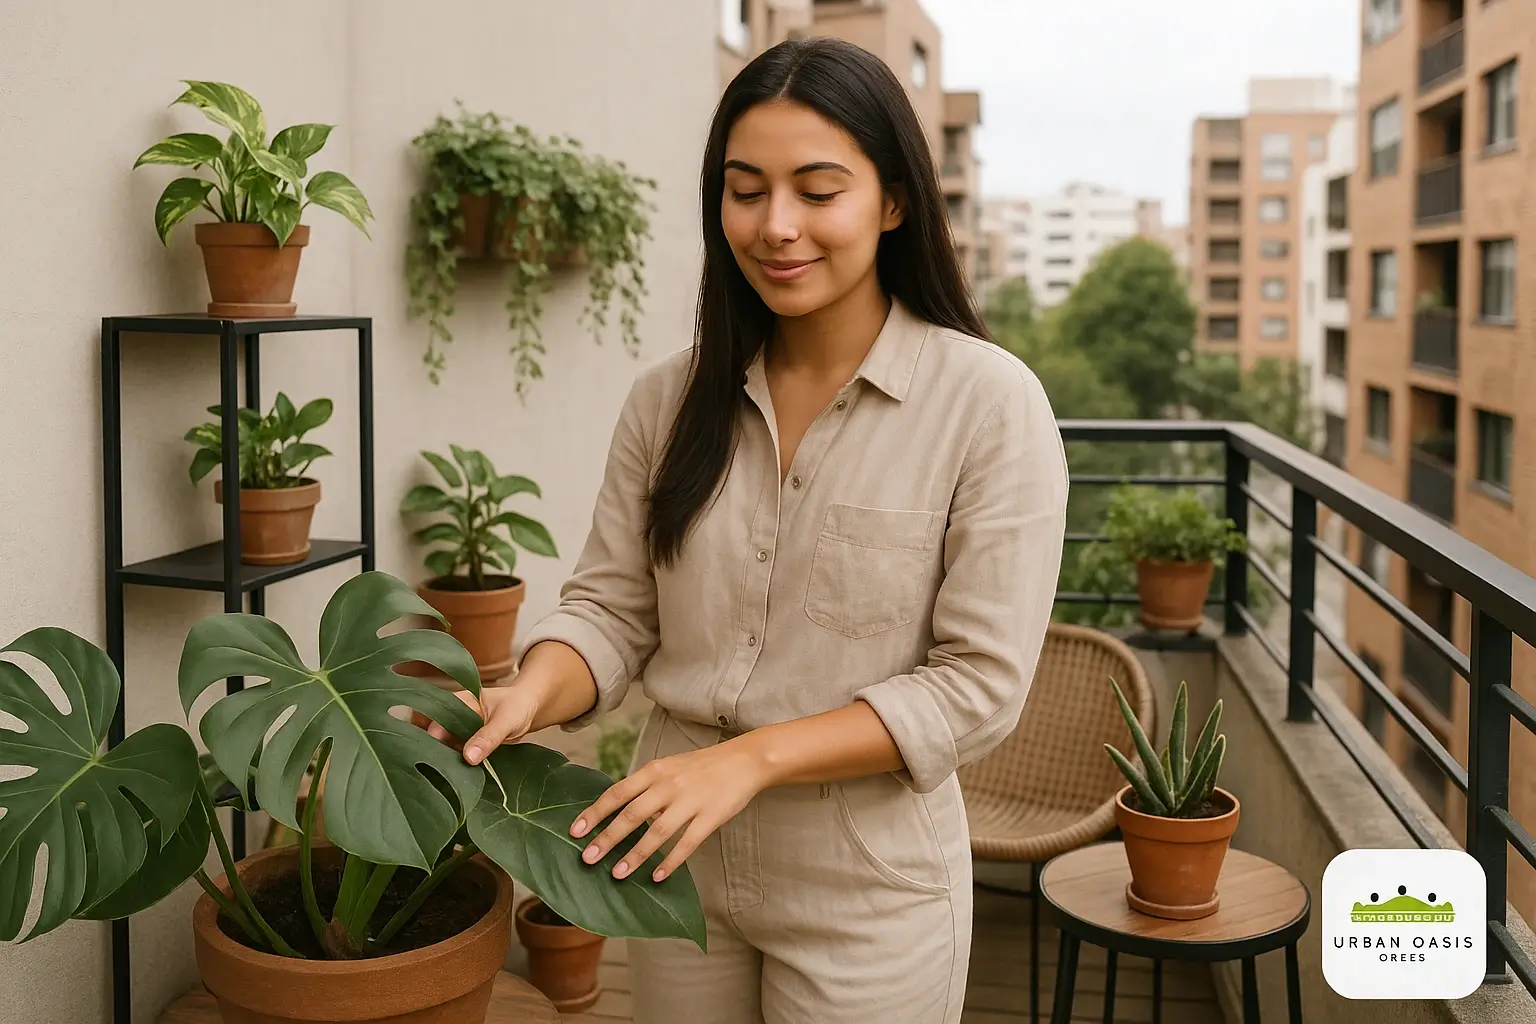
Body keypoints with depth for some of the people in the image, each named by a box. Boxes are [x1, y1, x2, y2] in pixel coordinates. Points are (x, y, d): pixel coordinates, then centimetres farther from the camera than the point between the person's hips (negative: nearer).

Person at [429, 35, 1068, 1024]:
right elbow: (612, 608, 1)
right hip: (676, 861, 4)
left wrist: (751, 756, -23)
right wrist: (529, 698, -21)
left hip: (866, 884, -3)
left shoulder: (989, 403, -13)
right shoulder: (670, 399, 0)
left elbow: (979, 684, -14)